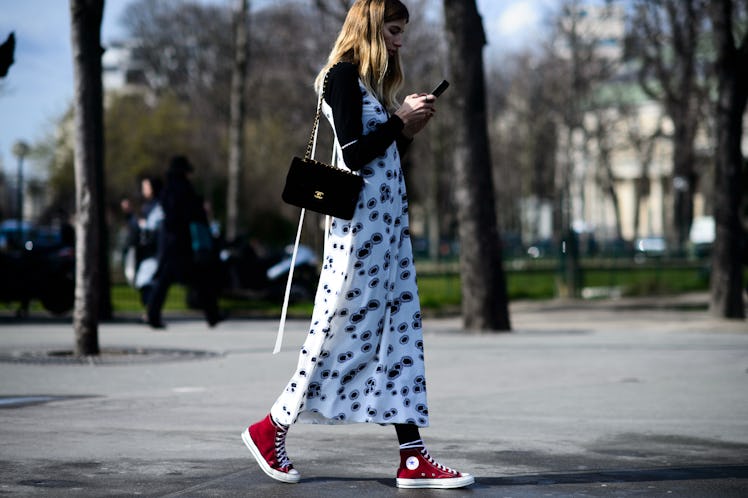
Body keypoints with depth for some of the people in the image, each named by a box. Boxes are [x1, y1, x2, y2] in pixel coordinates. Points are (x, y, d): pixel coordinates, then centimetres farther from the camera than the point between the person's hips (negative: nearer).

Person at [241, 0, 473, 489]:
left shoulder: (373, 81, 19)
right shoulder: (344, 75, -8)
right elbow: (354, 154, -17)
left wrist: (409, 128, 5)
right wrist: (400, 120, -9)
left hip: (390, 218, 9)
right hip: (361, 217, -9)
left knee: (403, 330, 3)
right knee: (345, 330, -4)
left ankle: (413, 461, 1)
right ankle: (271, 428, 10)